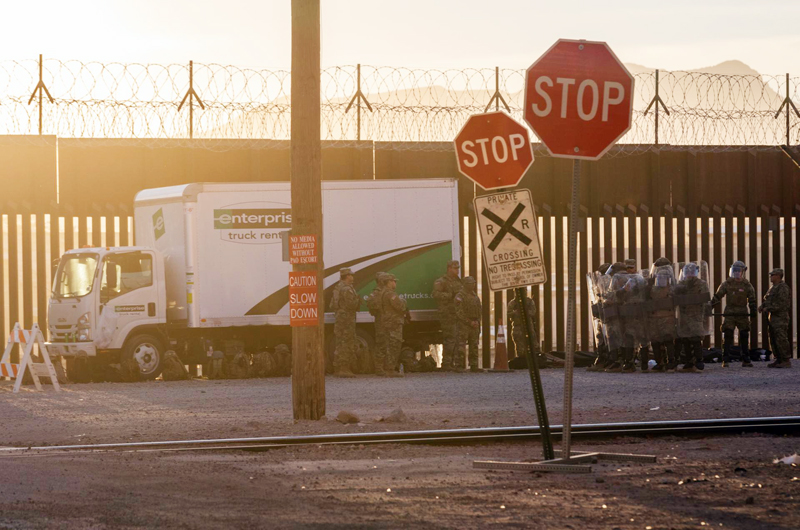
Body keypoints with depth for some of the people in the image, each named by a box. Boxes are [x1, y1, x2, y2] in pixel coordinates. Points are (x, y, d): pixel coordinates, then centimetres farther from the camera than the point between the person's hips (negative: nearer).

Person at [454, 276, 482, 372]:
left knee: (474, 346, 7)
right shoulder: (460, 297, -7)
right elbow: (459, 313, -14)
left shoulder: (475, 297, 17)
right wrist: (470, 322, -15)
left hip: (474, 325, 7)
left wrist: (477, 322, 7)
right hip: (463, 325, -7)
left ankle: (474, 366, 10)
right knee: (461, 346, -10)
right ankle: (460, 366, -10)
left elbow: (479, 312, 23)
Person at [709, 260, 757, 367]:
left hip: (743, 314, 0)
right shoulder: (726, 284, 4)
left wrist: (753, 311, -2)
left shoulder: (747, 285, 3)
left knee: (744, 338, 4)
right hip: (729, 315, 0)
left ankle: (746, 360, 10)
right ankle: (726, 360, -6)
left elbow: (752, 299, 8)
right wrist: (709, 305, 1)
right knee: (727, 337, -7)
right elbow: (717, 296, 8)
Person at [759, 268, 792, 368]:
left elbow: (781, 303, -21)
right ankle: (779, 361, 11)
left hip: (780, 316, -10)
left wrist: (768, 308, -19)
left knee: (781, 339, -12)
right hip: (773, 317, 10)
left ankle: (787, 361, -11)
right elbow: (768, 301, 19)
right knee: (774, 340, 8)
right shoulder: (774, 288, 18)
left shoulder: (783, 288, -14)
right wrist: (762, 306, 0)